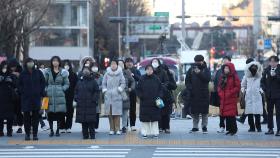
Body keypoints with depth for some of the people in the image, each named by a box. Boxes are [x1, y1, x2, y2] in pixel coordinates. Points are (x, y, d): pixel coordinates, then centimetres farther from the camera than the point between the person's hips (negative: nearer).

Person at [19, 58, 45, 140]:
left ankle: (35, 134, 6)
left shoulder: (38, 73, 4)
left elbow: (43, 83, 9)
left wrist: (41, 92, 1)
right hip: (26, 98, -1)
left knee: (36, 116, 1)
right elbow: (20, 85, 8)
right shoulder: (23, 74, 2)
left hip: (36, 97, 1)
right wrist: (22, 92, -3)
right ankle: (27, 134, 7)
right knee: (26, 116, 1)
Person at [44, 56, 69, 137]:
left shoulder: (63, 72, 4)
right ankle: (51, 130, 11)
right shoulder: (48, 72, 7)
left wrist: (62, 89, -5)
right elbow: (44, 83, 10)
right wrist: (46, 90, -2)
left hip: (60, 95, 0)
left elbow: (67, 84, 9)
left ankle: (58, 130, 10)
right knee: (50, 113, 0)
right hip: (50, 95, 0)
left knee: (59, 113, -1)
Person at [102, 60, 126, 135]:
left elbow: (123, 83, 2)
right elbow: (104, 83, 13)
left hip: (117, 96, -2)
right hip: (108, 96, 2)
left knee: (117, 113, -4)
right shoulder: (107, 74, 6)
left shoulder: (120, 74, -1)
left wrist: (119, 90, -7)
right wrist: (105, 91, 3)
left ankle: (117, 129, 2)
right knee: (110, 114, 3)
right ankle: (112, 129, 9)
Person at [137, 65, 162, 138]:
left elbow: (160, 89, 8)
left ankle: (155, 132, 10)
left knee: (154, 118, 3)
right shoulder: (142, 79, 2)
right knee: (145, 118, 2)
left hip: (154, 102, 0)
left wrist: (159, 97, -5)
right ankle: (145, 132, 8)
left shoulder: (156, 79, 3)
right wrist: (141, 96, -7)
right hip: (144, 103, 0)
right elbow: (138, 89, 6)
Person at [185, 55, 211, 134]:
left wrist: (199, 73, -24)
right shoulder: (191, 70, 8)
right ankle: (195, 127, 16)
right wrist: (190, 88, -7)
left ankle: (204, 127, 10)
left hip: (204, 94, -2)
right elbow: (187, 81, 8)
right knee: (194, 112, 7)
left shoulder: (206, 70, 2)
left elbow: (207, 79, -15)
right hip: (193, 94, 2)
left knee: (204, 112, 1)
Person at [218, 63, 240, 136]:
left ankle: (233, 129, -4)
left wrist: (230, 93, -14)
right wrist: (220, 93, 3)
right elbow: (219, 86, 21)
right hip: (223, 99, 6)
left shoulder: (234, 77, -3)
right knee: (226, 115, 4)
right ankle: (229, 129, 10)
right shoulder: (222, 77, 16)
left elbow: (237, 87, -8)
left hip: (231, 99, -6)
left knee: (231, 114, -10)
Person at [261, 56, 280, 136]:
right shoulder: (267, 70, 9)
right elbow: (263, 80, 16)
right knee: (269, 112, 9)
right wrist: (265, 89, 4)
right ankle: (270, 129, 16)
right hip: (269, 94, 5)